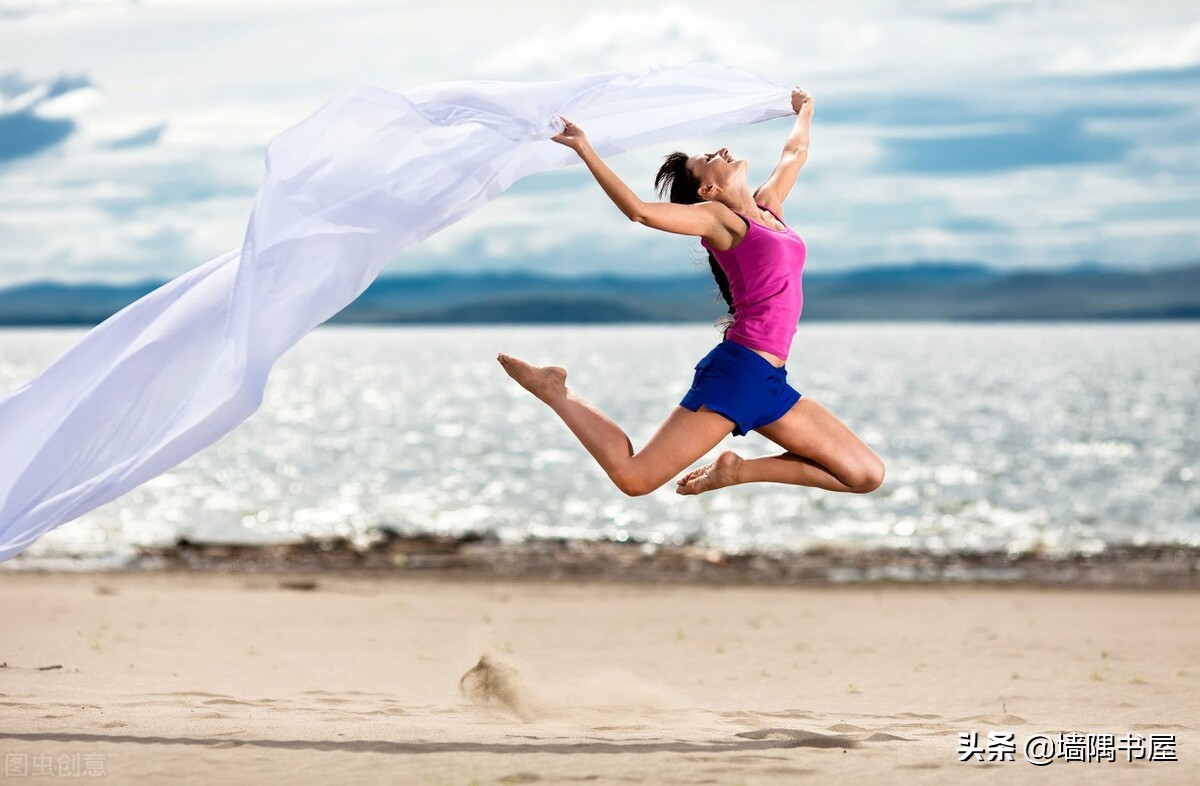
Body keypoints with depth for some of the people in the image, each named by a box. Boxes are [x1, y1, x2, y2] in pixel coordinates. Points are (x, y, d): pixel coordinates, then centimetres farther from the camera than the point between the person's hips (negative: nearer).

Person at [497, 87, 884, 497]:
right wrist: (585, 150, -18)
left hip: (769, 384, 7)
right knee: (634, 476, -15)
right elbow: (640, 210, -16)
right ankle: (553, 387, 8)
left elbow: (795, 152, 39)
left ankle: (738, 470, 7)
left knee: (867, 475, 3)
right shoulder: (716, 217, -1)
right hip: (737, 371, -7)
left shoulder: (769, 204, 19)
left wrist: (804, 111, 55)